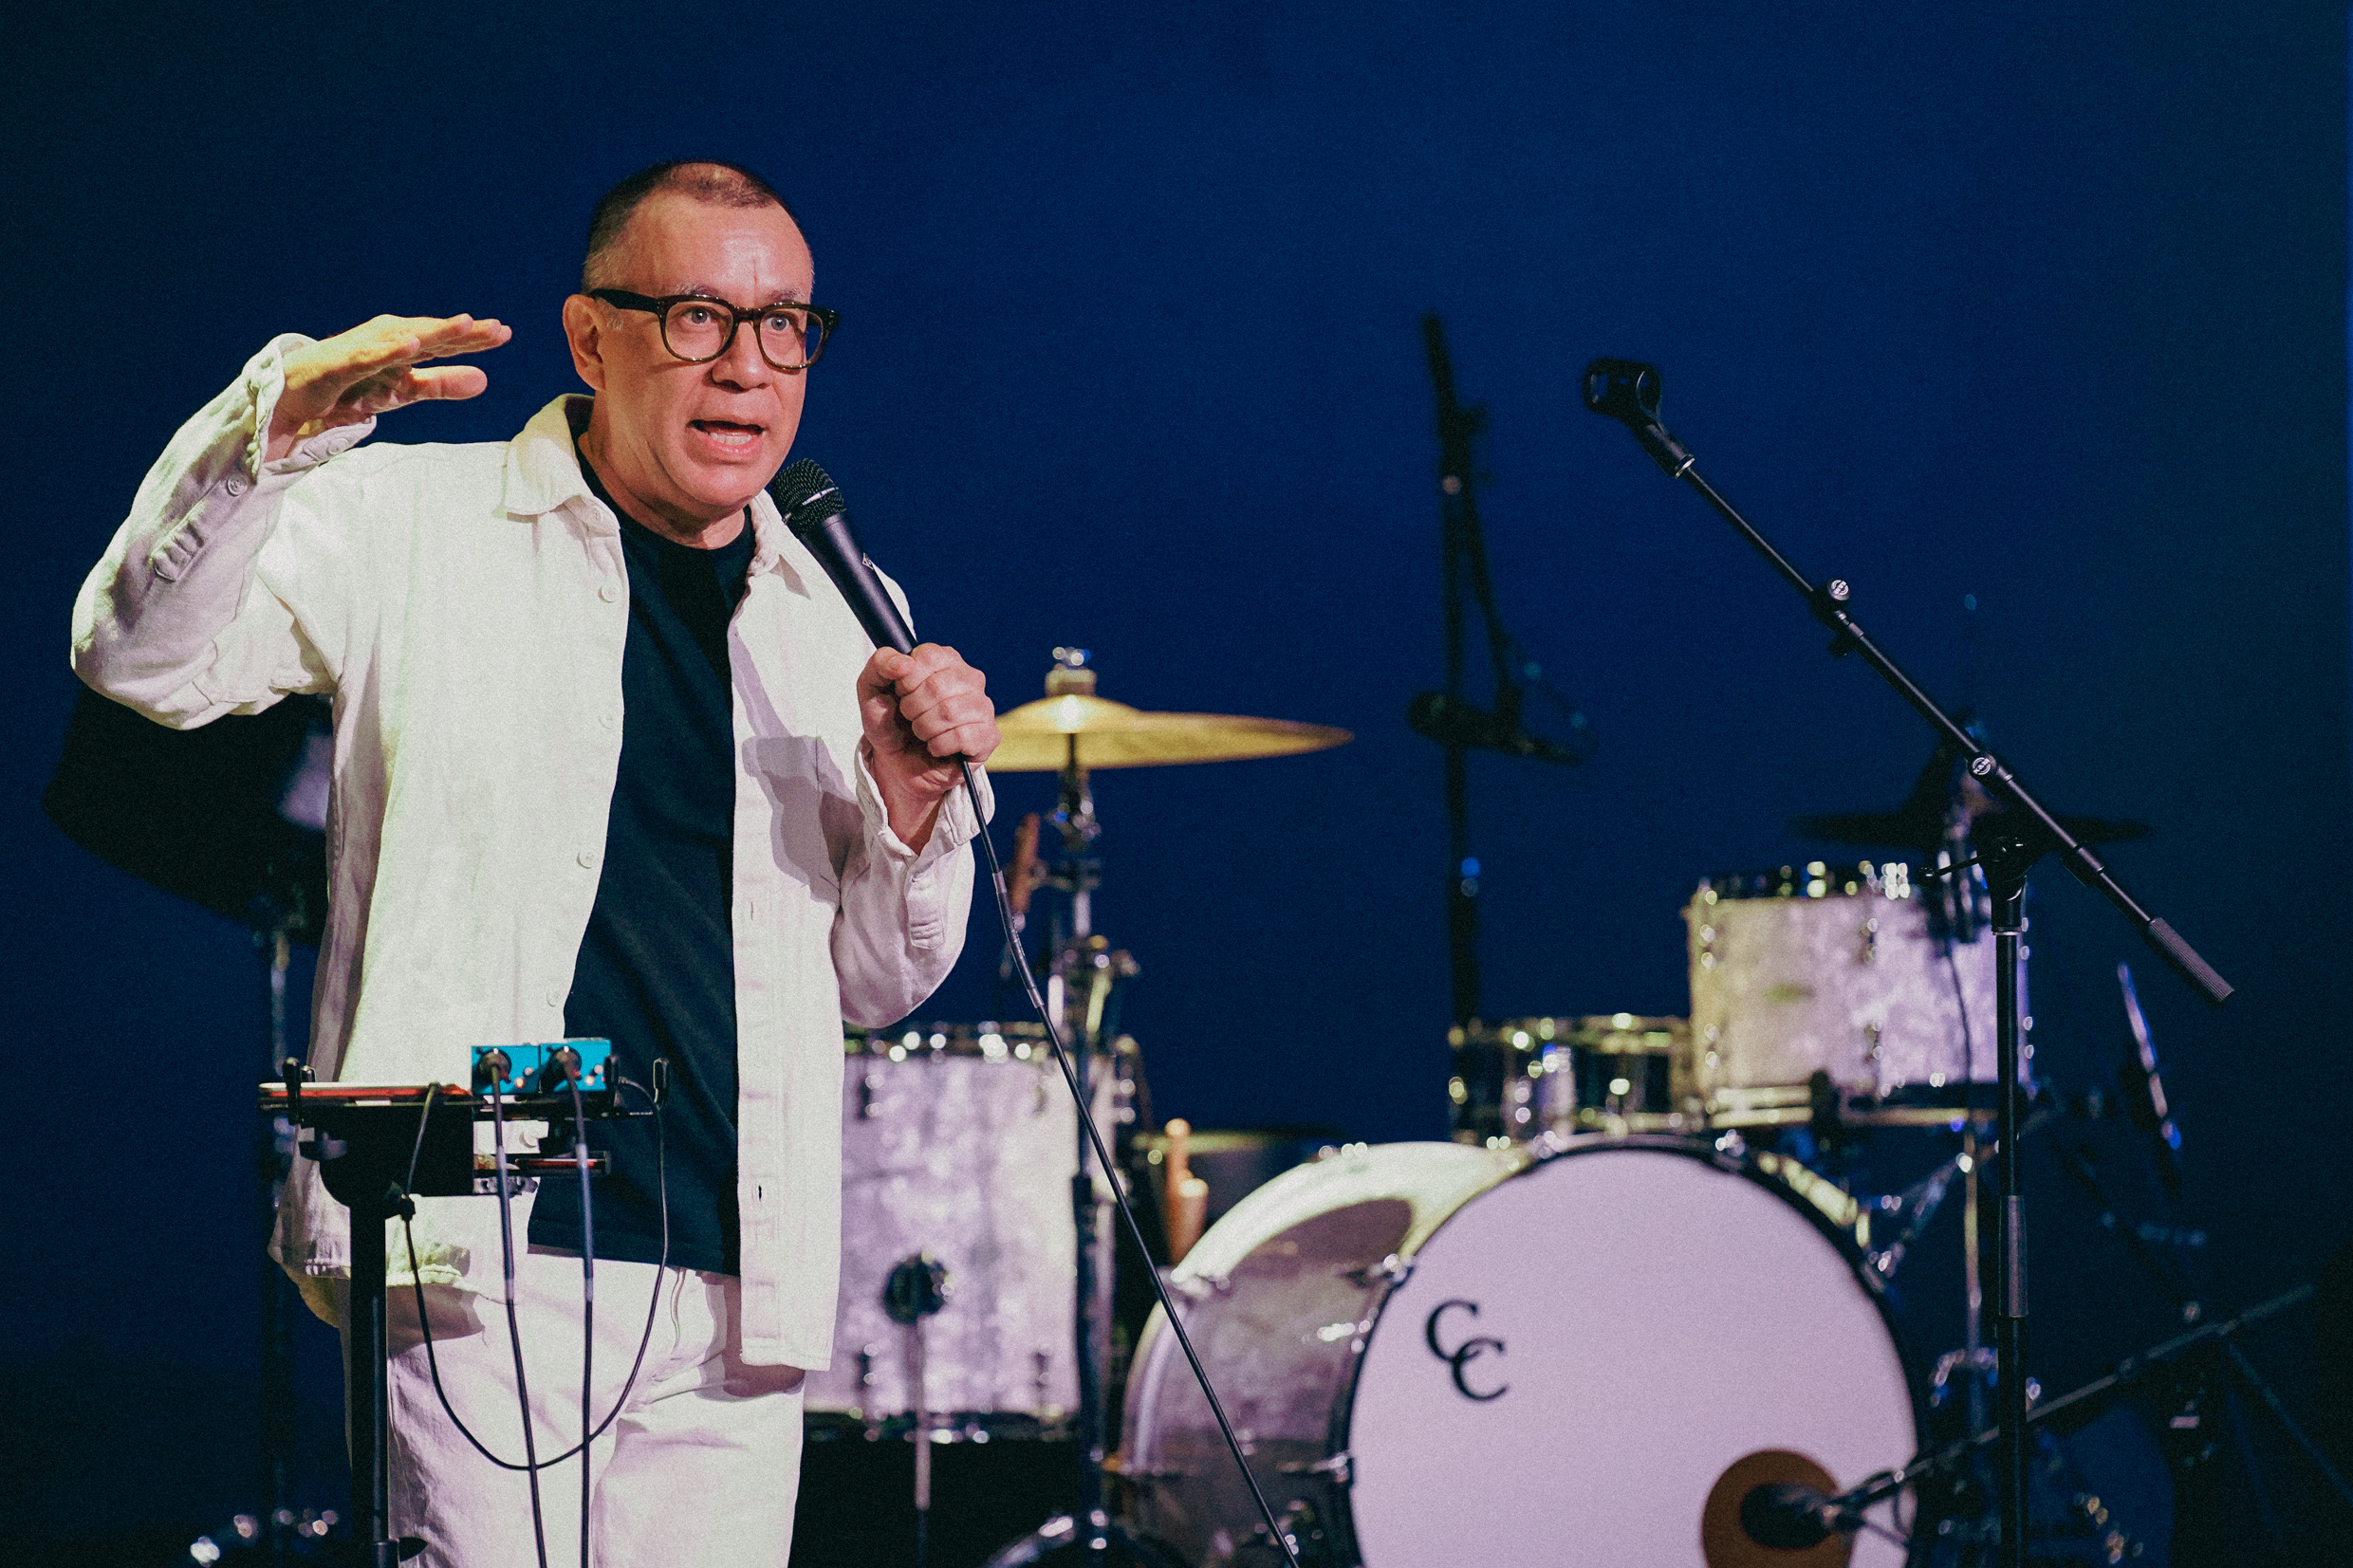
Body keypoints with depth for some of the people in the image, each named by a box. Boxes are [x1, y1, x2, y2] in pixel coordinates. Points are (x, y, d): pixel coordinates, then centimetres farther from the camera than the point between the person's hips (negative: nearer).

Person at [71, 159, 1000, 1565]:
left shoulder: (827, 624, 15)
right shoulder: (414, 526, 4)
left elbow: (875, 983, 18)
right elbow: (146, 657, -9)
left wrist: (912, 797, -2)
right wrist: (282, 425, -23)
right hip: (483, 1259, -4)